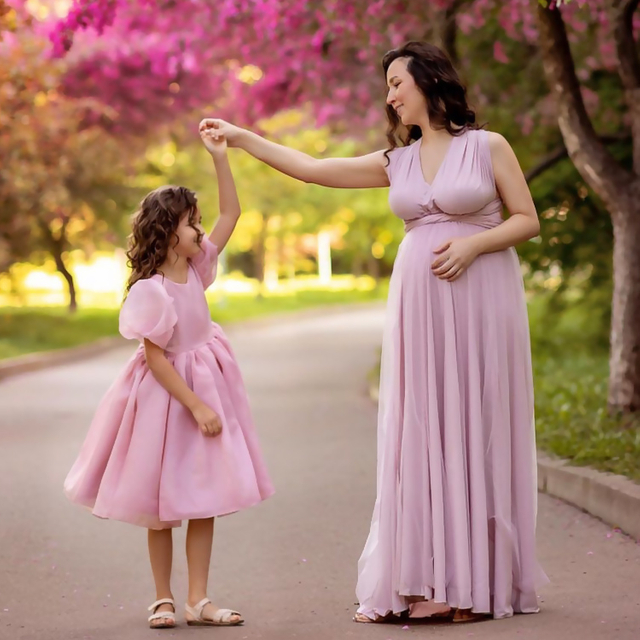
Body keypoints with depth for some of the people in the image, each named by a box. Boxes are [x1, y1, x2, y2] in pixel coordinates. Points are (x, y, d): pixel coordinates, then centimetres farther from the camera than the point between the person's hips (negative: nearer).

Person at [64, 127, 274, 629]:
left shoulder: (196, 267, 1)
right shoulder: (150, 290, -20)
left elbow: (231, 213, 6)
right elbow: (155, 357, -20)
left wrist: (220, 157, -1)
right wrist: (195, 406, -20)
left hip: (205, 386, 7)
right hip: (166, 398, -7)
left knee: (204, 496, 5)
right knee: (162, 504, 6)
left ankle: (199, 599, 9)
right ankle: (164, 599, 17)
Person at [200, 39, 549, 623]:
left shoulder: (487, 147, 0)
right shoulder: (396, 162, 13)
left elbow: (528, 220, 1)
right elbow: (314, 169, 13)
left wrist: (472, 244, -14)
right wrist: (241, 138, 13)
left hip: (480, 298, -4)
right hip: (419, 306, 4)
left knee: (476, 430, -2)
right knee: (420, 437, 0)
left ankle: (481, 582, 4)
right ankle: (425, 582, 4)